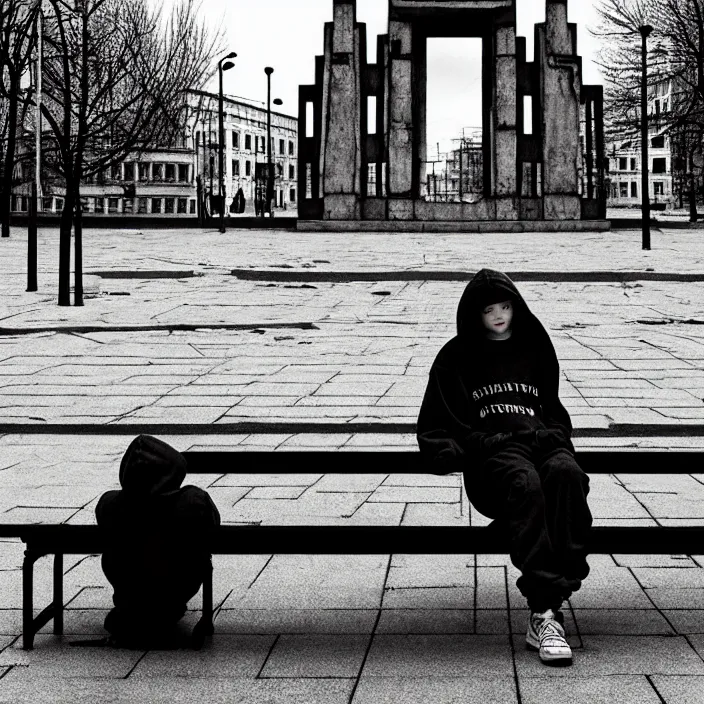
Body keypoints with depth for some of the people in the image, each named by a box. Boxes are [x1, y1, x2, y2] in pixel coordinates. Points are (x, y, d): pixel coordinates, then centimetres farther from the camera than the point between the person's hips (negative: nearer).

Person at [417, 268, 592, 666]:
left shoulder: (535, 349, 27)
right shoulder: (457, 357, 19)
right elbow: (434, 424, 19)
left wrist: (555, 437, 11)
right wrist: (448, 453, -1)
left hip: (542, 440, 3)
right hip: (490, 449, -3)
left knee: (567, 473, -36)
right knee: (525, 482, -39)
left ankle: (548, 610, -43)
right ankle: (545, 609, -49)